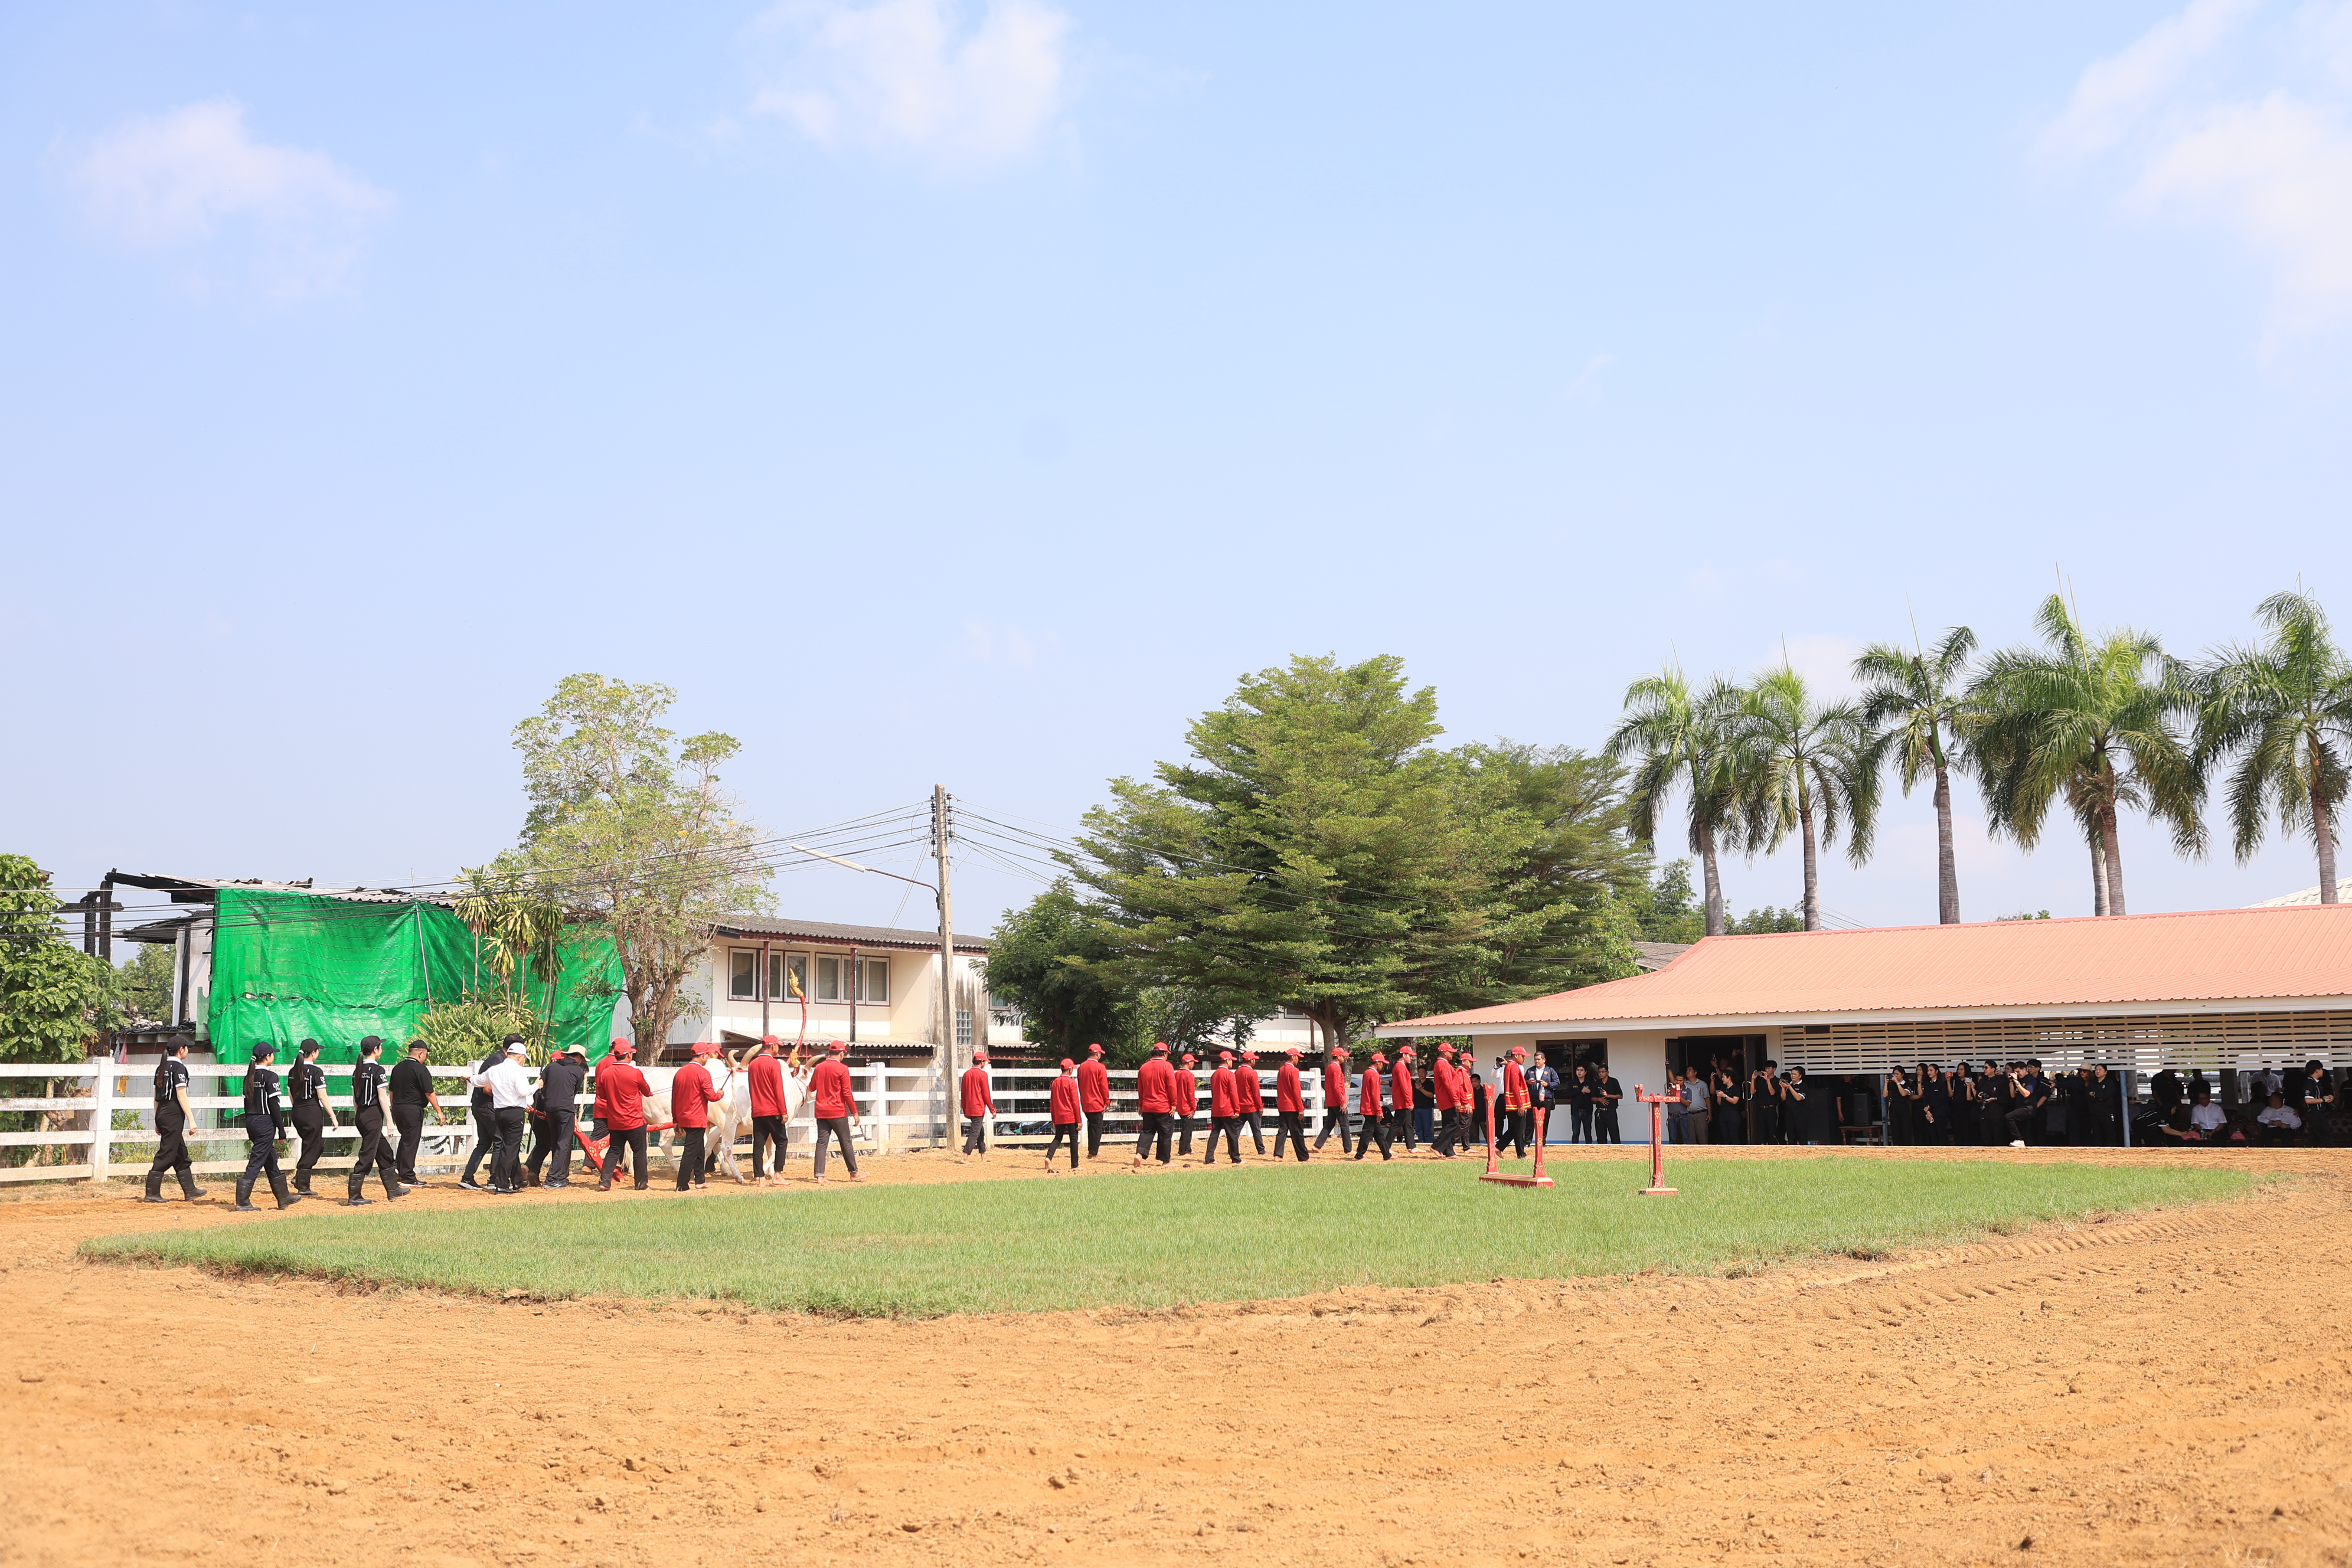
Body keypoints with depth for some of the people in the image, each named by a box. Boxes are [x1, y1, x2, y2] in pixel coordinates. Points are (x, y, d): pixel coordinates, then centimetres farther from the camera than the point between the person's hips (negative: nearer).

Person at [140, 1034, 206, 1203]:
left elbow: (157, 1096, 17)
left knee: (181, 1154, 15)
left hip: (162, 1114, 9)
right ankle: (152, 1194, -5)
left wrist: (158, 1121, 21)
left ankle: (190, 1191, 19)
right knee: (166, 1154, -5)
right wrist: (191, 1120, -16)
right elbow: (181, 1096, -17)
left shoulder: (161, 1068, 14)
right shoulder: (178, 1067, -11)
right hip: (174, 1114, -9)